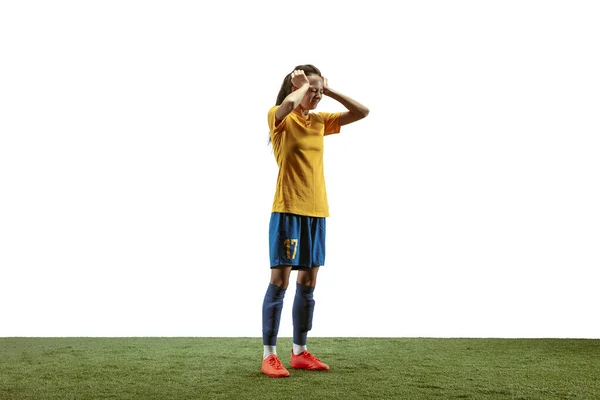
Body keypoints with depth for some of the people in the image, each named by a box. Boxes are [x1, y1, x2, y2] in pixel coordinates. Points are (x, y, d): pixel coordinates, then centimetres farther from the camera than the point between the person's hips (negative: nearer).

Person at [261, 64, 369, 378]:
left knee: (308, 282, 10)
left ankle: (300, 351, 19)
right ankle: (269, 355, 2)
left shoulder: (320, 121, 14)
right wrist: (303, 85, -9)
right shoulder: (280, 118, -4)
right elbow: (289, 104, -29)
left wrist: (329, 90, 8)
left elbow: (362, 112, 14)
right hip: (288, 210, -7)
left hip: (316, 211, 7)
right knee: (280, 280, -5)